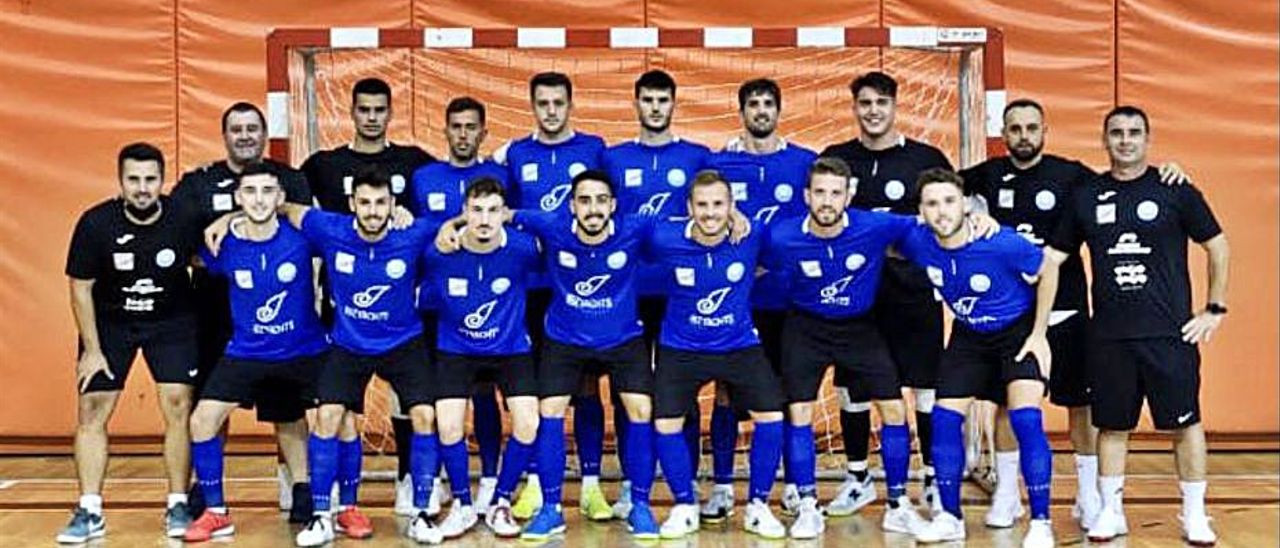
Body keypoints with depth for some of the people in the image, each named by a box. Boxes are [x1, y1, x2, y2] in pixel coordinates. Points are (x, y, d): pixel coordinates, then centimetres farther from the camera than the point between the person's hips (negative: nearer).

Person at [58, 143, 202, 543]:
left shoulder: (184, 220, -20)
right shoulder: (96, 223, -20)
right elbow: (80, 288, -9)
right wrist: (92, 350, -8)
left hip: (171, 321, 0)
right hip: (109, 322, 1)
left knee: (178, 406, -9)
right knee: (92, 409, -3)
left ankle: (178, 506, 2)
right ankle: (89, 512, 6)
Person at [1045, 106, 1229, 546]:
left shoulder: (1175, 191, 1)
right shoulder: (1086, 196, 7)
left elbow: (1218, 247, 6)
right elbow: (1052, 256, 10)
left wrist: (1215, 309, 1)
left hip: (1170, 332, -2)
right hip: (1108, 335, 2)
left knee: (1184, 422, 3)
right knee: (1111, 425, 9)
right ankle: (1110, 511, 21)